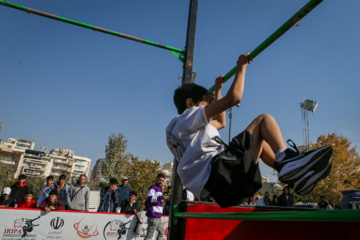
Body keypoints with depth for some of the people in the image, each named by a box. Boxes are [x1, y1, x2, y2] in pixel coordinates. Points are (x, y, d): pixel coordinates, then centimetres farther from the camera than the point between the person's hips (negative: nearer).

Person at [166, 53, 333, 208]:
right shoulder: (186, 118, 1)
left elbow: (221, 122, 44)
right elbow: (233, 98, -8)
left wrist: (217, 90, 49)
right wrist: (241, 66, 6)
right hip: (217, 170, -10)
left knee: (260, 141, 31)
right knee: (263, 119, -3)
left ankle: (296, 177, 14)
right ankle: (285, 159, -29)